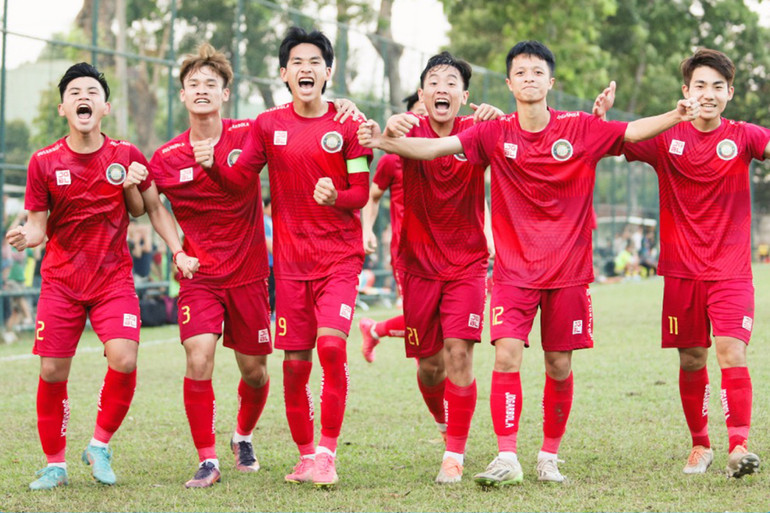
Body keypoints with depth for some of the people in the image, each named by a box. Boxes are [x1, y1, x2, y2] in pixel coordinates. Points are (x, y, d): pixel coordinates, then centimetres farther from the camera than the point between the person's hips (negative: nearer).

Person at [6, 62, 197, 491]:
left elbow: (155, 209, 10)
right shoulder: (44, 162, -4)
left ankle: (100, 446, 4)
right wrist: (26, 237, -24)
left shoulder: (127, 156, -2)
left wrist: (179, 251, -1)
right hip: (61, 279, 0)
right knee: (52, 371, -3)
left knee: (124, 359, -18)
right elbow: (39, 225, -1)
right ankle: (55, 464, 14)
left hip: (114, 277, 0)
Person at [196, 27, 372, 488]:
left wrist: (335, 198, -24)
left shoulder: (347, 125, -2)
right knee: (295, 363, 4)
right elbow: (241, 178, 5)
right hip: (291, 259, 2)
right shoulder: (269, 125, 4)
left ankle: (327, 453, -11)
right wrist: (213, 164, -16)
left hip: (340, 258, -2)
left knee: (331, 344, -20)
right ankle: (306, 456, 19)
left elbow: (361, 193, -2)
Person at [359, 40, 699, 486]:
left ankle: (549, 457, 21)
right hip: (515, 268, 0)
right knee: (507, 355, -14)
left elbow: (633, 131, -9)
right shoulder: (495, 134, -2)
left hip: (568, 269, 1)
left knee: (560, 366, 6)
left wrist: (677, 116, -26)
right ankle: (507, 458, -10)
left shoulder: (581, 129, -3)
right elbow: (434, 147, -8)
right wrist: (384, 141, -21)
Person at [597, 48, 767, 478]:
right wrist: (602, 116, -19)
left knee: (731, 352, -16)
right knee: (692, 360, 9)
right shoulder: (665, 137, 1)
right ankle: (700, 444, 24)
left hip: (731, 271, -2)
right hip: (681, 269, 2)